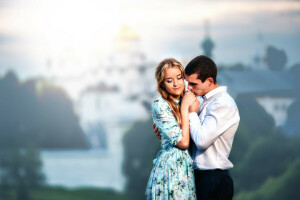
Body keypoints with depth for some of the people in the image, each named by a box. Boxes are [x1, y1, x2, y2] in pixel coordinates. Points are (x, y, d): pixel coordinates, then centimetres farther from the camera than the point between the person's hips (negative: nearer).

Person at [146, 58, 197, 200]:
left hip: (187, 166, 7)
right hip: (171, 167, -7)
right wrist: (185, 109, -12)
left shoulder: (184, 102, 12)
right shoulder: (160, 105, -10)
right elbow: (183, 142, -15)